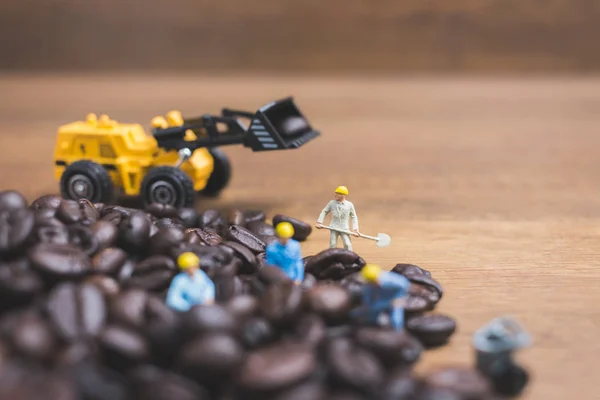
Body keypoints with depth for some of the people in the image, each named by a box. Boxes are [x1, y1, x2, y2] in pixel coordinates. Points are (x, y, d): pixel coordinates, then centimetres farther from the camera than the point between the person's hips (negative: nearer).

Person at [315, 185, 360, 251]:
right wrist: (319, 222, 0)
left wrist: (355, 229, 0)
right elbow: (324, 212, 9)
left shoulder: (349, 205, 0)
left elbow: (353, 217, 7)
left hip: (344, 229, 0)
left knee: (347, 244, -10)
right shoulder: (332, 203, 0)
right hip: (334, 228, 0)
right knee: (332, 244, -1)